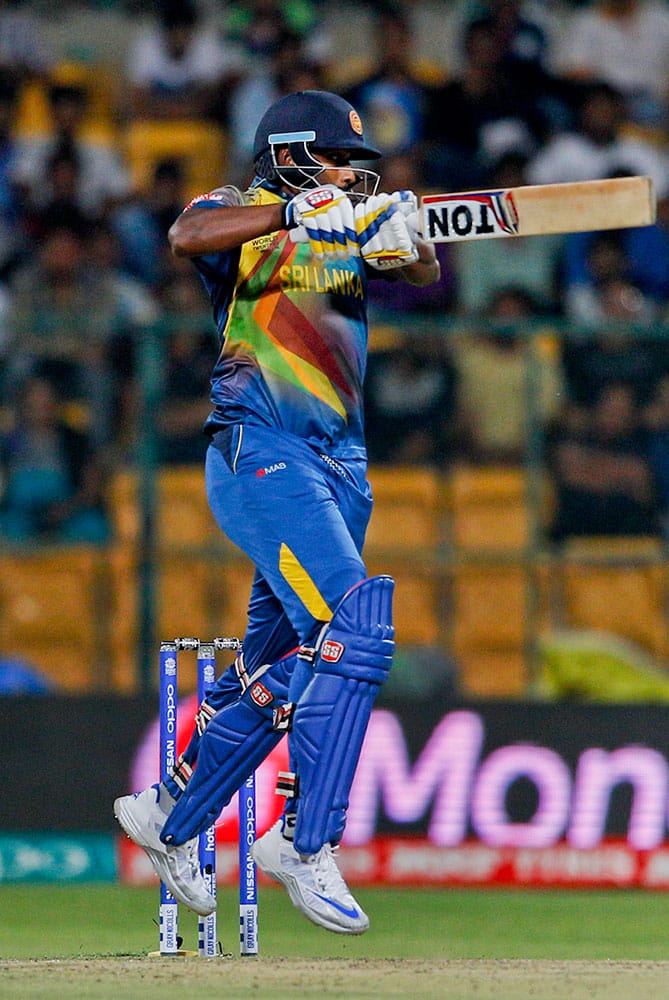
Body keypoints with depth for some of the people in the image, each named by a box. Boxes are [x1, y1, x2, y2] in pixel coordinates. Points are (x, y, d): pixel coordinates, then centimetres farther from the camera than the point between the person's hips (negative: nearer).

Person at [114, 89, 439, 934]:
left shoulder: (349, 232, 18)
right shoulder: (243, 217, 0)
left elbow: (426, 273, 2)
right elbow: (188, 235, -23)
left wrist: (401, 242, -21)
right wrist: (296, 212, -35)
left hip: (340, 468, 8)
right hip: (261, 457, -8)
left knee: (282, 667, 12)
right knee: (353, 628, -23)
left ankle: (167, 815, 28)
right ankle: (304, 840, -22)